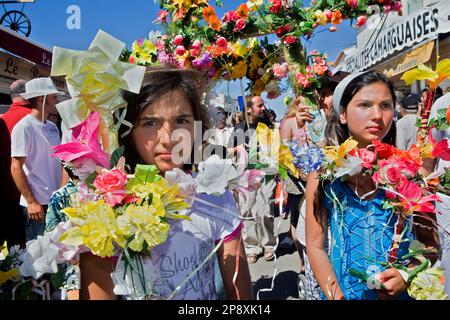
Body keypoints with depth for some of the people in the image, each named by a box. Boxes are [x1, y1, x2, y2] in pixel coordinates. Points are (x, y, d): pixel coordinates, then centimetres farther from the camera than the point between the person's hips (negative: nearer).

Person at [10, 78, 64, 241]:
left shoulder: (52, 127, 11)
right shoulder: (24, 127, -11)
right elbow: (16, 168, -14)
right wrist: (31, 202, -17)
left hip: (56, 200, 7)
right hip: (37, 204, -7)